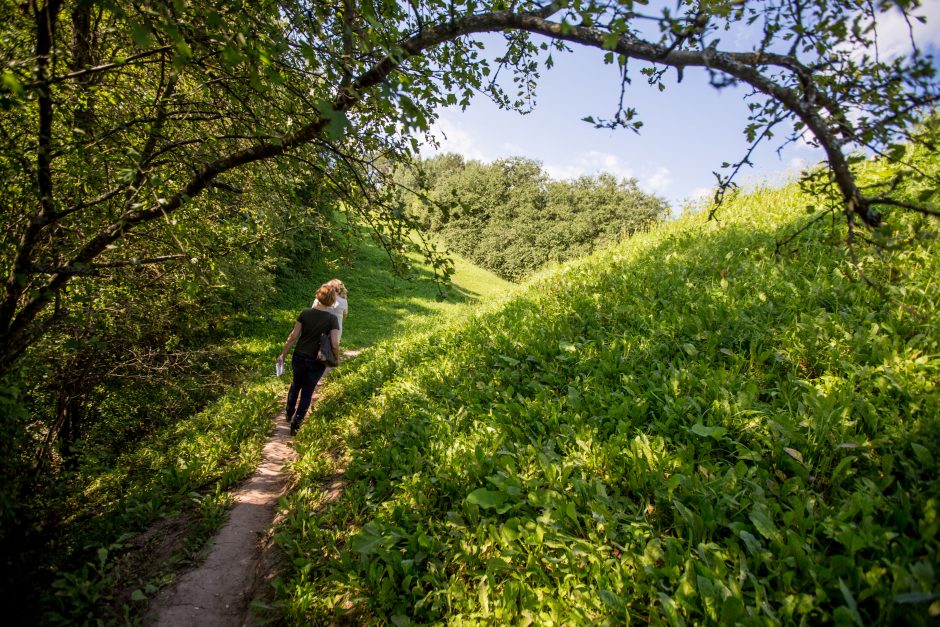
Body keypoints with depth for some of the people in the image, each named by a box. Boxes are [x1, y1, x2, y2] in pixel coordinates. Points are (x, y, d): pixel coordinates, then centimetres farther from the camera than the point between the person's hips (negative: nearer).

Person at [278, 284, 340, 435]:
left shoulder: (305, 313, -7)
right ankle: (295, 425, 19)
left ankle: (289, 414, 44)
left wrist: (283, 353, 7)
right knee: (307, 392, 14)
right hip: (317, 362, -3)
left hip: (299, 357, 3)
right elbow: (335, 344, -20)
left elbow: (293, 336, -5)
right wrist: (337, 358, -1)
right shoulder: (332, 319, -15)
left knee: (296, 384, 29)